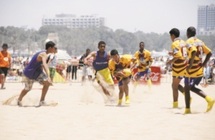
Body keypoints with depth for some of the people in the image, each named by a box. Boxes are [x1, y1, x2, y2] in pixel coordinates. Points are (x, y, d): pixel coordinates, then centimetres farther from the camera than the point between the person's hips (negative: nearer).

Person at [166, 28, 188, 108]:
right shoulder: (183, 42, 12)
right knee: (176, 85, 19)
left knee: (174, 86, 2)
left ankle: (175, 104, 5)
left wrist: (171, 61, -11)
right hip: (184, 65, 8)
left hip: (178, 67, -8)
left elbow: (178, 56, -25)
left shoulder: (174, 44, -14)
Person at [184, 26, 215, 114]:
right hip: (200, 70, 7)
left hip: (192, 70, -7)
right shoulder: (200, 42, 13)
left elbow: (194, 51, -30)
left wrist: (190, 65, -25)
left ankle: (187, 109, 7)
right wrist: (204, 64, 8)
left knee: (187, 88, 5)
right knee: (192, 87, 17)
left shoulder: (189, 42, -10)